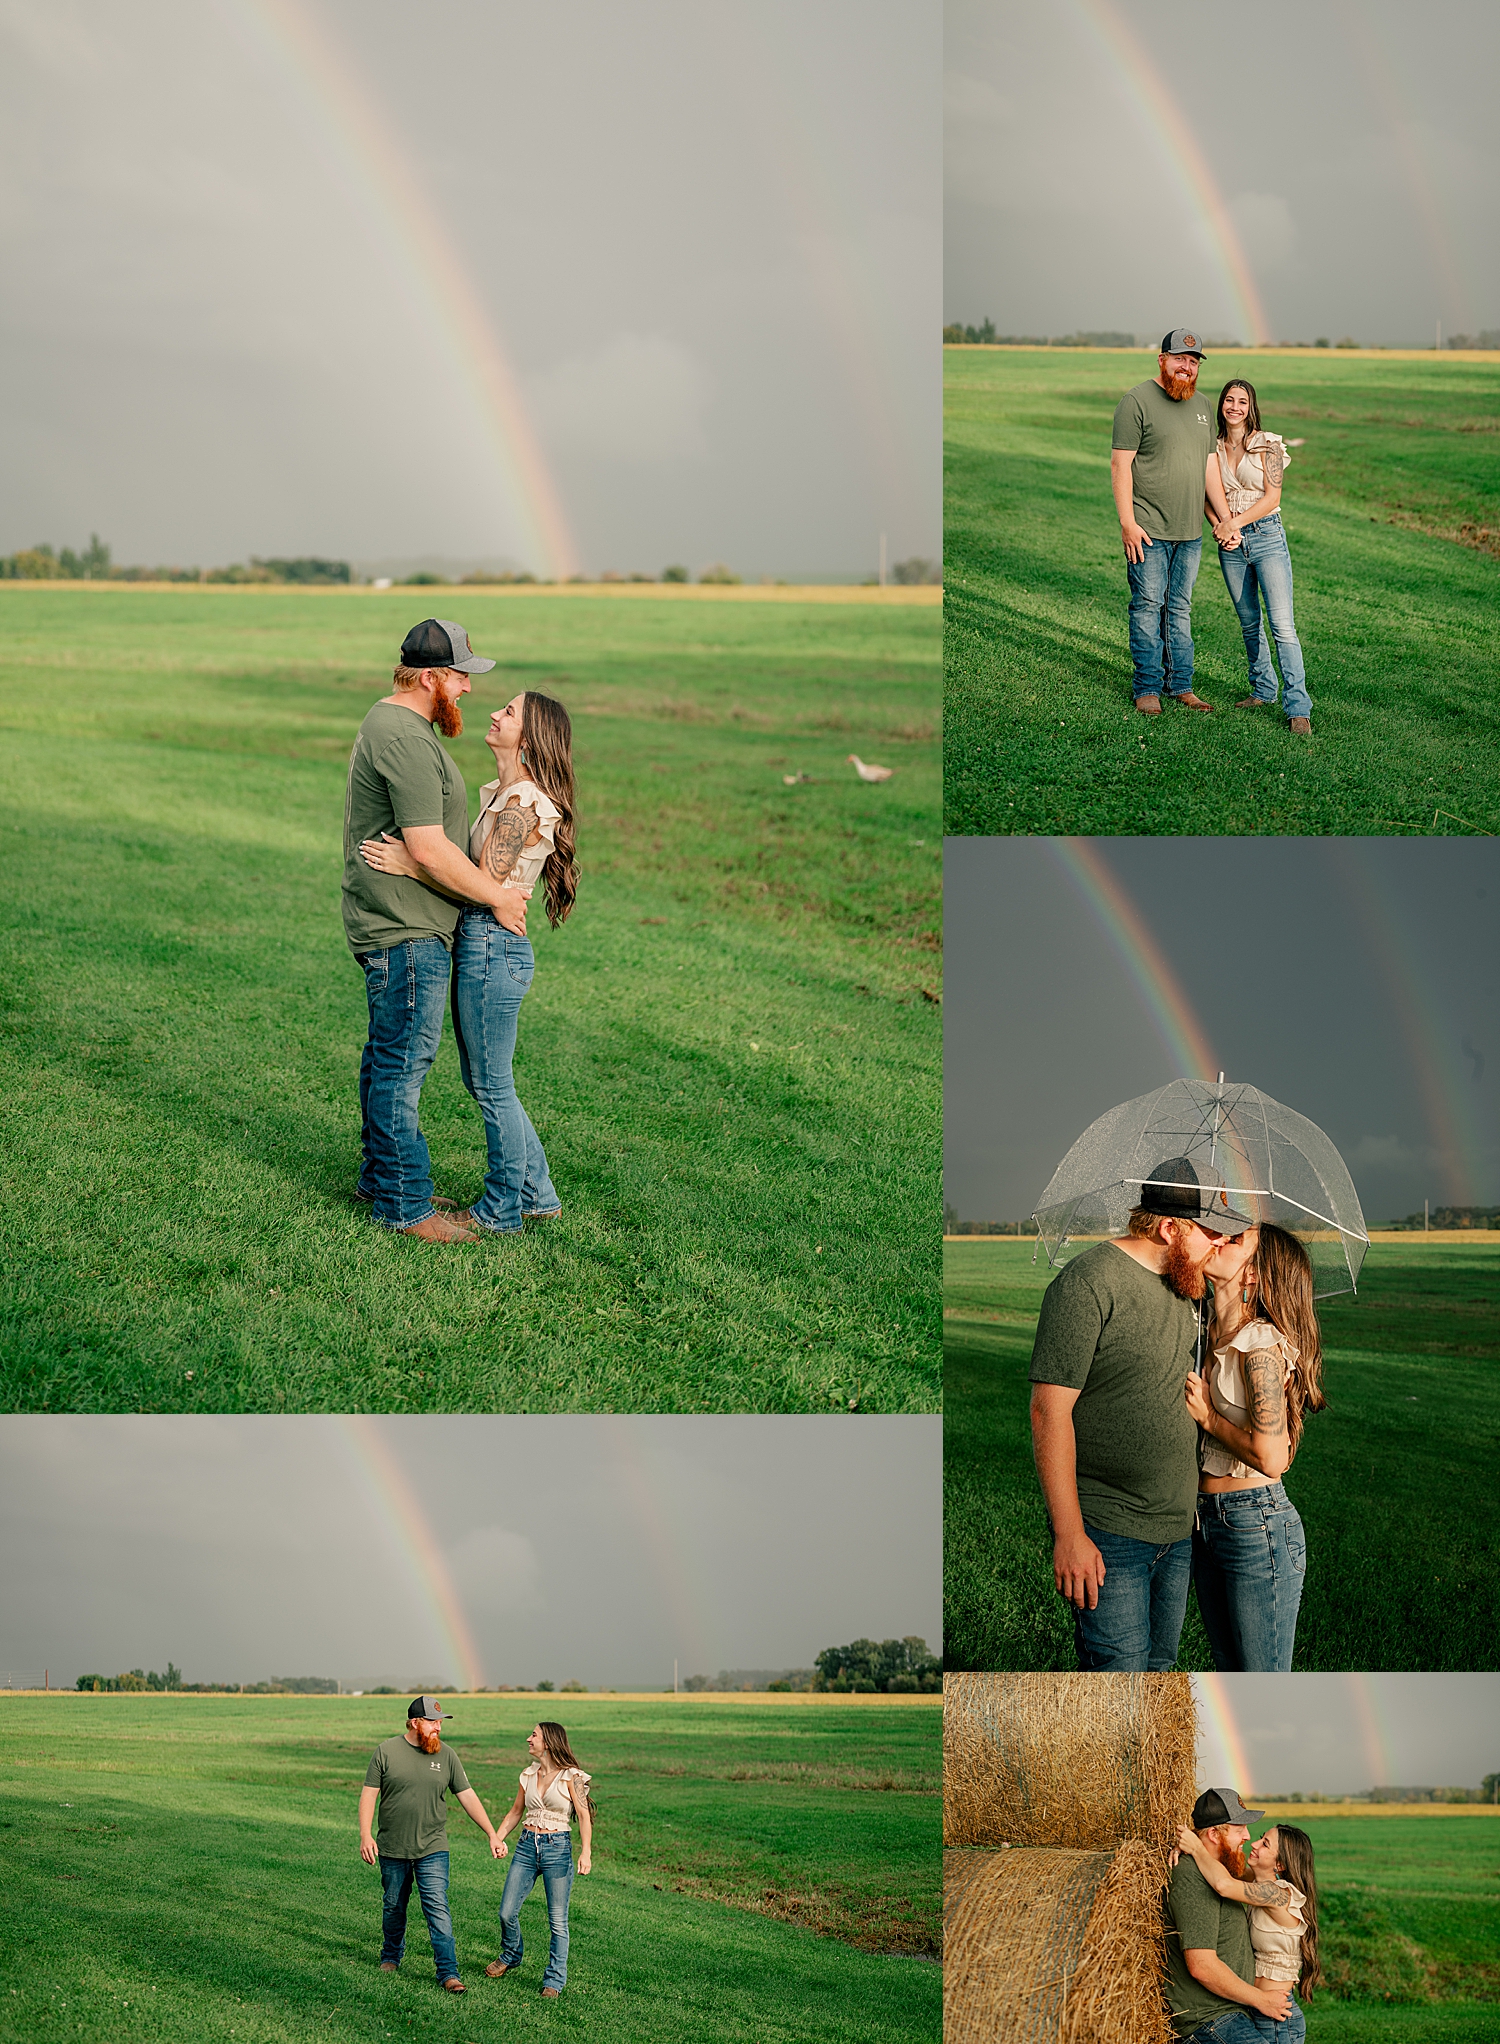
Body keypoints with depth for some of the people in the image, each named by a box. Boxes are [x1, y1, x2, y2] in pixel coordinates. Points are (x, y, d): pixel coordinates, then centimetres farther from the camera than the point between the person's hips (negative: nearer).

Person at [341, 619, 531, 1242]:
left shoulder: (389, 721, 14)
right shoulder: (405, 739, -21)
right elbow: (429, 850, -25)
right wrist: (498, 895, -14)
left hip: (398, 924, 11)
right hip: (405, 931, -11)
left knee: (388, 1055, 19)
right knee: (404, 1062, -5)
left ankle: (381, 1178, 30)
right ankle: (404, 1203, 1)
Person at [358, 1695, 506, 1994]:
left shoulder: (446, 1755, 1)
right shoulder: (386, 1751, -4)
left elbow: (467, 1797, 4)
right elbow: (369, 1793, -2)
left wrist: (493, 1835, 0)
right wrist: (365, 1835, -12)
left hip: (432, 1849, 0)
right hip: (392, 1850, 0)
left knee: (438, 1910, -9)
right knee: (394, 1907, 15)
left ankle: (448, 1973, -8)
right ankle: (391, 1956, 38)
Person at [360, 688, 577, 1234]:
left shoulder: (523, 802, -17)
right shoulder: (502, 793, 13)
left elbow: (486, 882, -21)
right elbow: (478, 872, 11)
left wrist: (409, 865, -23)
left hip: (492, 947, -10)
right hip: (480, 944, 10)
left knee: (492, 1087, 3)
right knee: (482, 1080, 19)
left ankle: (502, 1210, 16)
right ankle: (537, 1194, 29)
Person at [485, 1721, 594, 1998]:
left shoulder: (570, 1777, -7)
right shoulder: (528, 1775, 8)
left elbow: (584, 1816, -9)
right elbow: (516, 1811, 19)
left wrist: (585, 1852, -20)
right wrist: (497, 1838, 5)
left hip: (557, 1848, -5)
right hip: (526, 1846, 5)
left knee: (557, 1921, -1)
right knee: (507, 1912, 5)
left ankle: (554, 1980, 9)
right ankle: (510, 1957, 33)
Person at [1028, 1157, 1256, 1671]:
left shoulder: (1184, 1286, 11)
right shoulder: (1089, 1283, -14)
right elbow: (1049, 1410, -18)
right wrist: (1069, 1535, -20)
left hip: (1178, 1531, 8)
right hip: (1108, 1533, -8)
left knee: (1159, 1667, 13)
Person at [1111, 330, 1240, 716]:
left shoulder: (1201, 405, 15)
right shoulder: (1137, 401, -7)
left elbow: (1210, 466, 17)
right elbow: (1120, 464, -11)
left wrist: (1226, 519, 11)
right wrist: (1127, 522, -16)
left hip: (1190, 533, 6)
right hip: (1148, 531, -6)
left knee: (1180, 608, 10)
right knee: (1148, 606, -3)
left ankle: (1181, 686, 16)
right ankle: (1147, 688, 4)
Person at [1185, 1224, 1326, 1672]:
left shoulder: (1261, 1344, -18)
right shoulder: (1218, 1337, 8)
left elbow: (1270, 1458, -23)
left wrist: (1208, 1416, -13)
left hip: (1258, 1525, -9)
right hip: (1208, 1518, 9)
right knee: (1230, 1674, 19)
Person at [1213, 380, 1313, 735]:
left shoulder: (1267, 445, -4)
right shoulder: (1214, 448, 9)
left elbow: (1272, 497, -8)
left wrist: (1234, 522, -14)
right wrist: (1221, 526, -7)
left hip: (1266, 535, -5)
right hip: (1231, 544, 5)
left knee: (1282, 624, -12)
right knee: (1249, 623, 13)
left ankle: (1297, 707, -14)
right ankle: (1263, 689, 29)